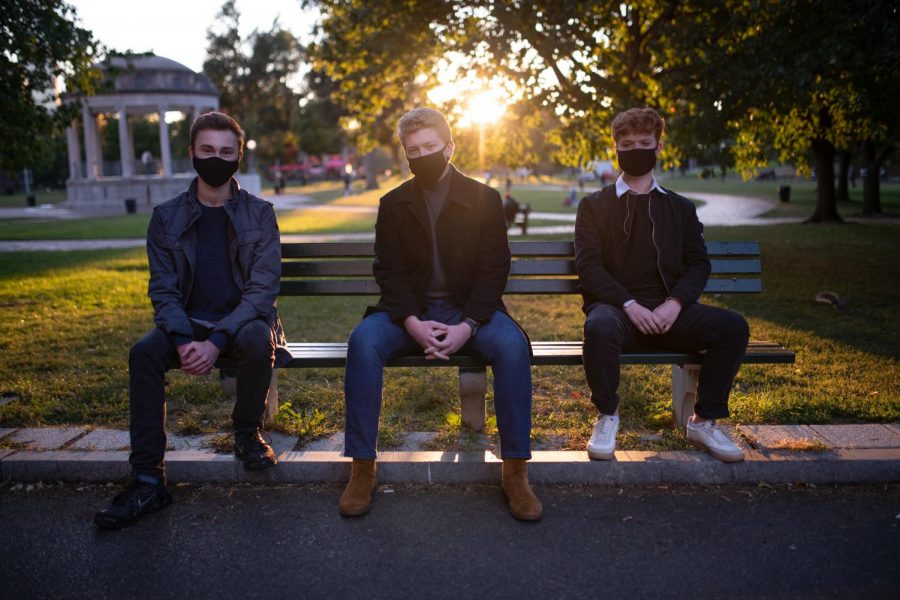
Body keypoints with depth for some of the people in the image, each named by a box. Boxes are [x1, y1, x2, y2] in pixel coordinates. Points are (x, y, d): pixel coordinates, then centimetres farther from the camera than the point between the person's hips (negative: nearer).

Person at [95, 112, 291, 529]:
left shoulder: (259, 214, -1)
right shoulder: (167, 217, 5)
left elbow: (263, 288, -10)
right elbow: (163, 290, 1)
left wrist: (217, 342, -24)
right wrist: (183, 341, -21)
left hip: (243, 322, -2)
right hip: (187, 323, 2)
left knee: (258, 340, -36)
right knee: (143, 352, -27)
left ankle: (247, 433, -7)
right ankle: (148, 480, -19)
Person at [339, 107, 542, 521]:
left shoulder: (484, 199, 4)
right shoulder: (393, 204, 9)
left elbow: (492, 270, -3)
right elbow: (389, 272, 1)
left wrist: (467, 326, -18)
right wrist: (412, 323, -18)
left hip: (469, 311, -1)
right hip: (409, 312, 1)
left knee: (512, 345, -31)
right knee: (363, 341, -29)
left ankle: (515, 470, -19)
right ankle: (362, 468, -19)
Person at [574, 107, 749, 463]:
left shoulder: (680, 208, 20)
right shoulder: (594, 205, 11)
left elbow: (698, 264, 11)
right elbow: (588, 267, -1)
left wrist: (675, 303, -10)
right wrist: (630, 305, -15)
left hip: (668, 310, 3)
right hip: (616, 307, -3)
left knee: (733, 326, -23)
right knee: (599, 328, -38)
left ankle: (704, 421, -6)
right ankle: (607, 418, -13)